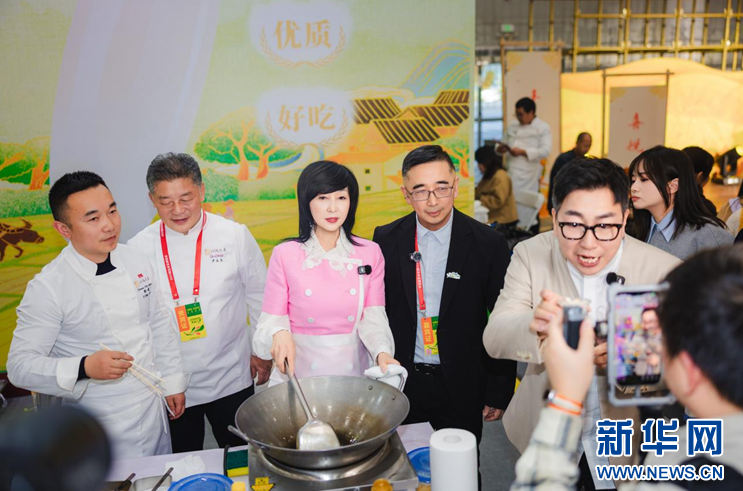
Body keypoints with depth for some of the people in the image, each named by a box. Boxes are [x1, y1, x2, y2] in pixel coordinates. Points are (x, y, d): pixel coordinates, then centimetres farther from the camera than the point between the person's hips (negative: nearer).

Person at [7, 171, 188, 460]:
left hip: (153, 408, 5)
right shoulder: (47, 288, -19)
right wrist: (84, 368, -32)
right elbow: (20, 365, -17)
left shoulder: (136, 261, -3)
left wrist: (173, 381, 9)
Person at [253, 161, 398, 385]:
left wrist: (382, 351, -23)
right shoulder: (285, 254, -8)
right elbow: (273, 317, -5)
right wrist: (279, 333, -27)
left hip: (352, 367, 2)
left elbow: (373, 316, -5)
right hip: (299, 368, -1)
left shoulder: (370, 253, -3)